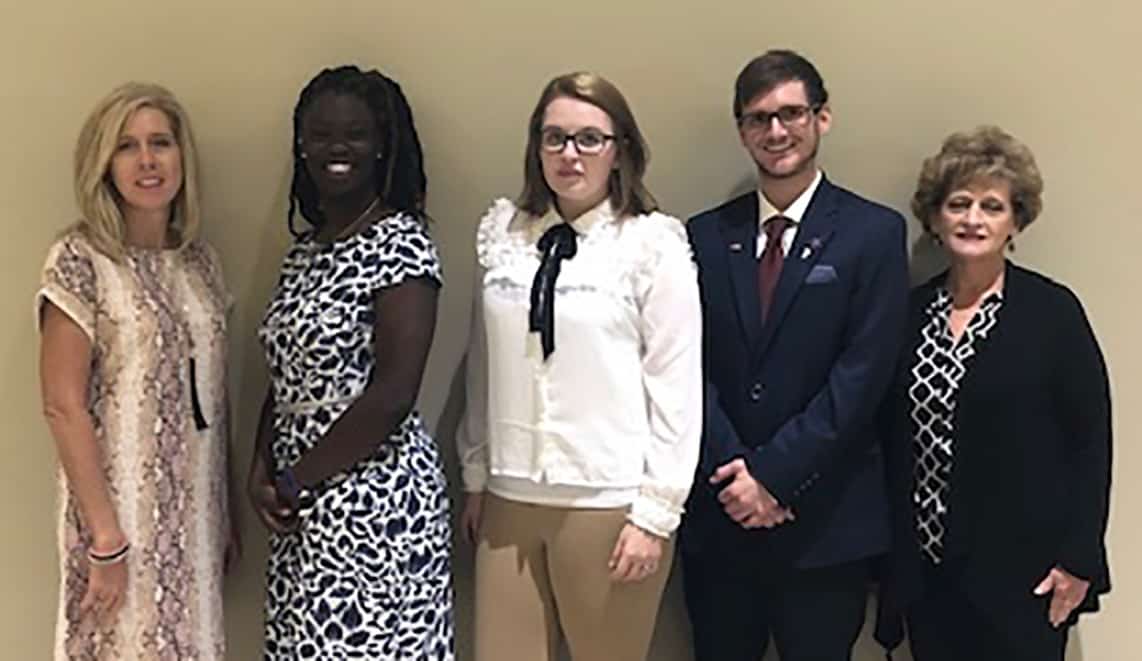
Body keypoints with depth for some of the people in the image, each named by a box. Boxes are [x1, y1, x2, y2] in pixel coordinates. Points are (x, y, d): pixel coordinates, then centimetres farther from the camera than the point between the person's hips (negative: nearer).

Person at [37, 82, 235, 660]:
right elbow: (63, 408, -14)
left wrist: (225, 511, 11)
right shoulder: (79, 261, -11)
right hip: (122, 505, -5)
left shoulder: (199, 258, 7)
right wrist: (106, 537, -17)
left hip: (194, 508, 6)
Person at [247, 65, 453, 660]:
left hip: (374, 500, -7)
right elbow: (286, 378, 15)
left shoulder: (400, 243, -11)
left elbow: (392, 397, -18)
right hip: (303, 507, 7)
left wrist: (295, 483, -10)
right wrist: (264, 472, -1)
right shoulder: (306, 250, 12)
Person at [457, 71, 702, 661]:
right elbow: (484, 367, 10)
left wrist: (656, 511, -9)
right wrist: (475, 476, 12)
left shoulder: (654, 244, -8)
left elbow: (676, 385, -8)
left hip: (609, 502, -3)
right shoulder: (502, 233, 4)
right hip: (510, 497, 4)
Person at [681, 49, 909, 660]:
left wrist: (771, 473, -13)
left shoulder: (874, 233, -2)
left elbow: (862, 374, -10)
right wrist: (733, 473, -11)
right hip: (717, 515, 3)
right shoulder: (706, 236, 7)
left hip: (826, 522, -2)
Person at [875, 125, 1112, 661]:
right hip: (926, 570, 4)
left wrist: (1078, 559, -10)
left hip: (1020, 571, -3)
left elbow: (1091, 440, -5)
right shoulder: (911, 310, 6)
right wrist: (888, 552, 8)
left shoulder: (1052, 310, -5)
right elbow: (894, 437, 10)